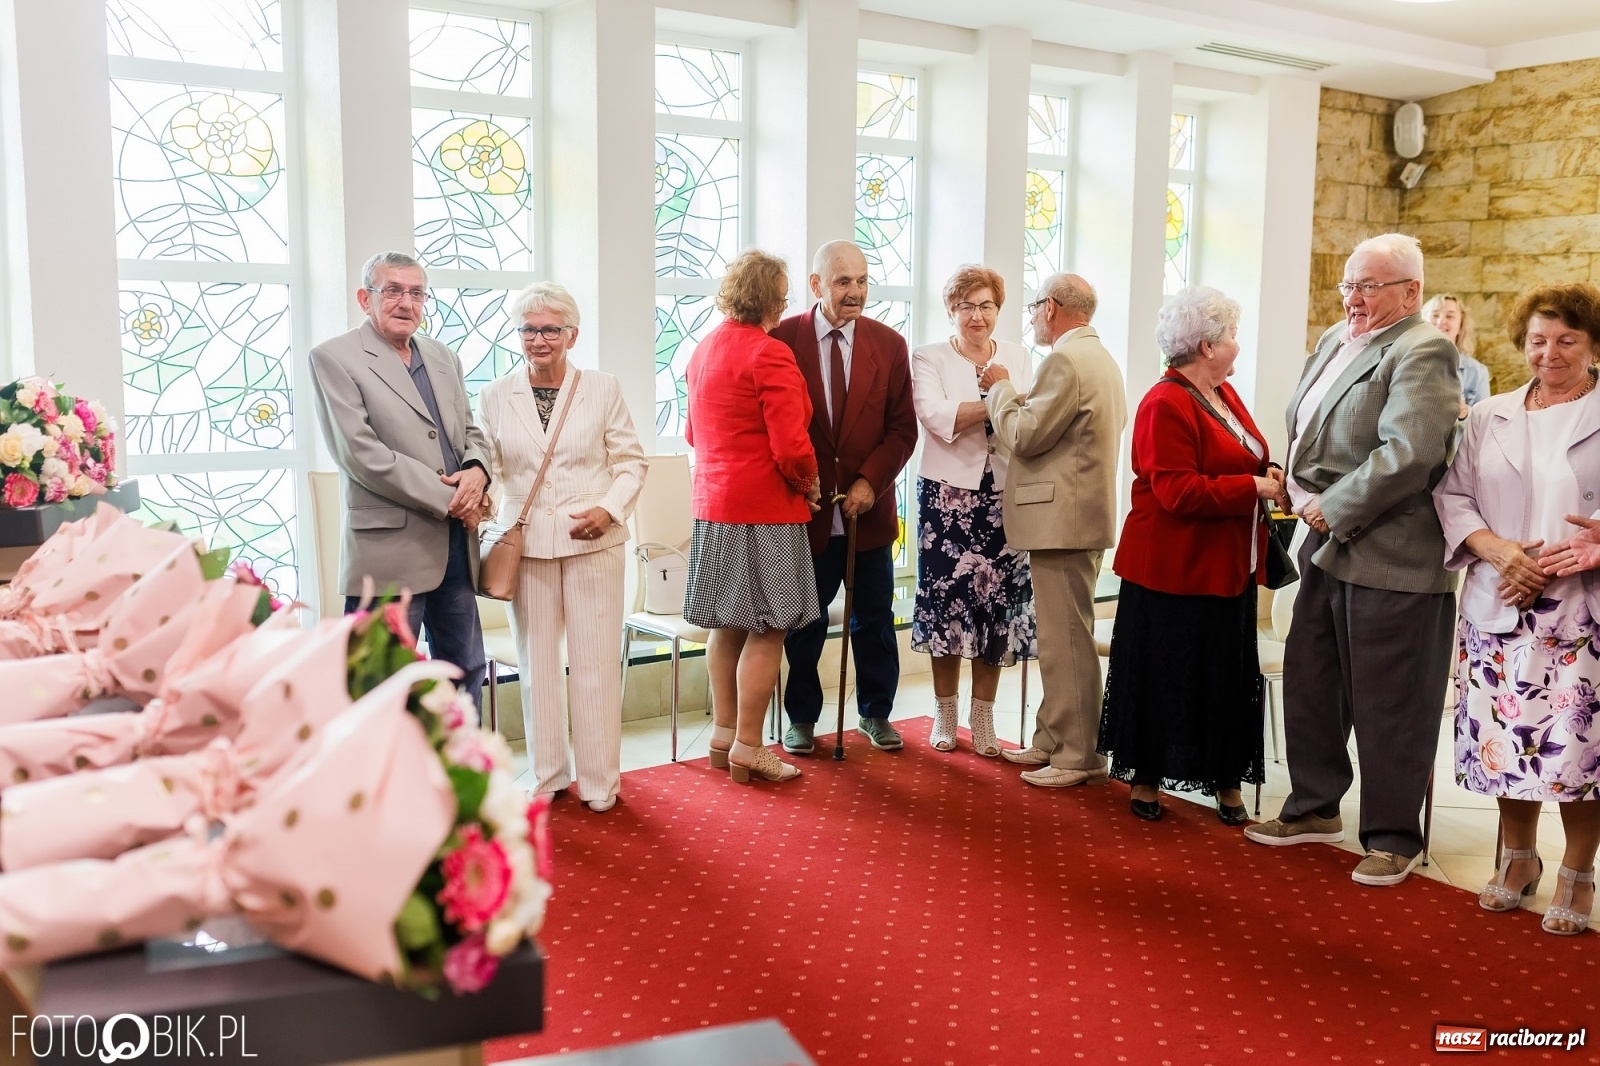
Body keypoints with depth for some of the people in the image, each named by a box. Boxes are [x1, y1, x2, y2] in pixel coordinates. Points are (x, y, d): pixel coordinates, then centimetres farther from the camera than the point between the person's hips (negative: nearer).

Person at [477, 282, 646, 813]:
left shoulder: (603, 390, 2)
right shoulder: (494, 397, 5)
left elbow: (631, 461, 3)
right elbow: (489, 468, 7)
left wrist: (610, 509, -12)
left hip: (594, 542, -1)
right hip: (525, 545, 2)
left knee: (594, 661, 3)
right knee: (536, 662, 9)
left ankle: (599, 781, 15)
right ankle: (547, 778, 23)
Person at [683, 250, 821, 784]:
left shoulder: (703, 350, 11)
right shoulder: (770, 355, -16)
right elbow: (791, 448, -20)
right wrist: (808, 485, -2)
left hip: (713, 504, 9)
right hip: (765, 509, -9)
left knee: (728, 625, 15)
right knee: (767, 629, -1)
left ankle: (723, 732, 23)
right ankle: (748, 747, 4)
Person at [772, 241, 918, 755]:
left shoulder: (889, 344, 2)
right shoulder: (783, 339, -5)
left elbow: (902, 428, 1)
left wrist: (869, 481, -12)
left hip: (868, 507, 2)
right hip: (806, 509, -2)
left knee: (874, 618, 13)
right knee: (803, 620, 10)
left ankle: (876, 712, 30)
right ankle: (802, 718, 26)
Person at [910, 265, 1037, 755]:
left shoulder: (1018, 358, 12)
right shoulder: (930, 359, 4)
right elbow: (937, 417, -14)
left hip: (1005, 495, 2)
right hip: (949, 494, -2)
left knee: (997, 603, 2)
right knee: (947, 599, 0)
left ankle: (983, 716, 14)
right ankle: (945, 713, 16)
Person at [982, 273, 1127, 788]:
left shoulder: (1065, 360, -16)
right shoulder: (1102, 358, 17)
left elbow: (1024, 436, -17)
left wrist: (1000, 388, -3)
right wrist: (1017, 397, 13)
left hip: (1062, 517, -11)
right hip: (1082, 513, 11)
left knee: (1066, 641, -4)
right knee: (1061, 636, 16)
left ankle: (1078, 757, 3)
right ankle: (1052, 741, 25)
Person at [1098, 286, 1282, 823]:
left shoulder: (1223, 394, 11)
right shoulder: (1166, 405, -17)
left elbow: (1244, 460, 20)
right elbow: (1178, 492, -24)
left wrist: (1270, 476, -1)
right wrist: (1255, 488, -20)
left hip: (1228, 569, 9)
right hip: (1175, 572, -9)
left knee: (1229, 677, 12)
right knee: (1164, 678, 4)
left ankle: (1226, 781, 23)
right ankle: (1147, 777, 18)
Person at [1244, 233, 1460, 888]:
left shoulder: (1421, 354, -14)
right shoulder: (1335, 339, 14)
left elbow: (1408, 455, -25)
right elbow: (1302, 427, 19)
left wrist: (1333, 509, -17)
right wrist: (1303, 495, 3)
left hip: (1390, 560, -9)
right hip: (1326, 546, 9)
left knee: (1387, 705, 2)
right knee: (1309, 684, 17)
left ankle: (1392, 839, 17)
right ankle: (1315, 809, 33)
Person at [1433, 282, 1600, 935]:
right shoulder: (1488, 418, 12)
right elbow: (1452, 495, 6)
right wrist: (1500, 551, -11)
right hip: (1498, 610, 3)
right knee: (1506, 739, 8)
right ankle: (1518, 859, 29)